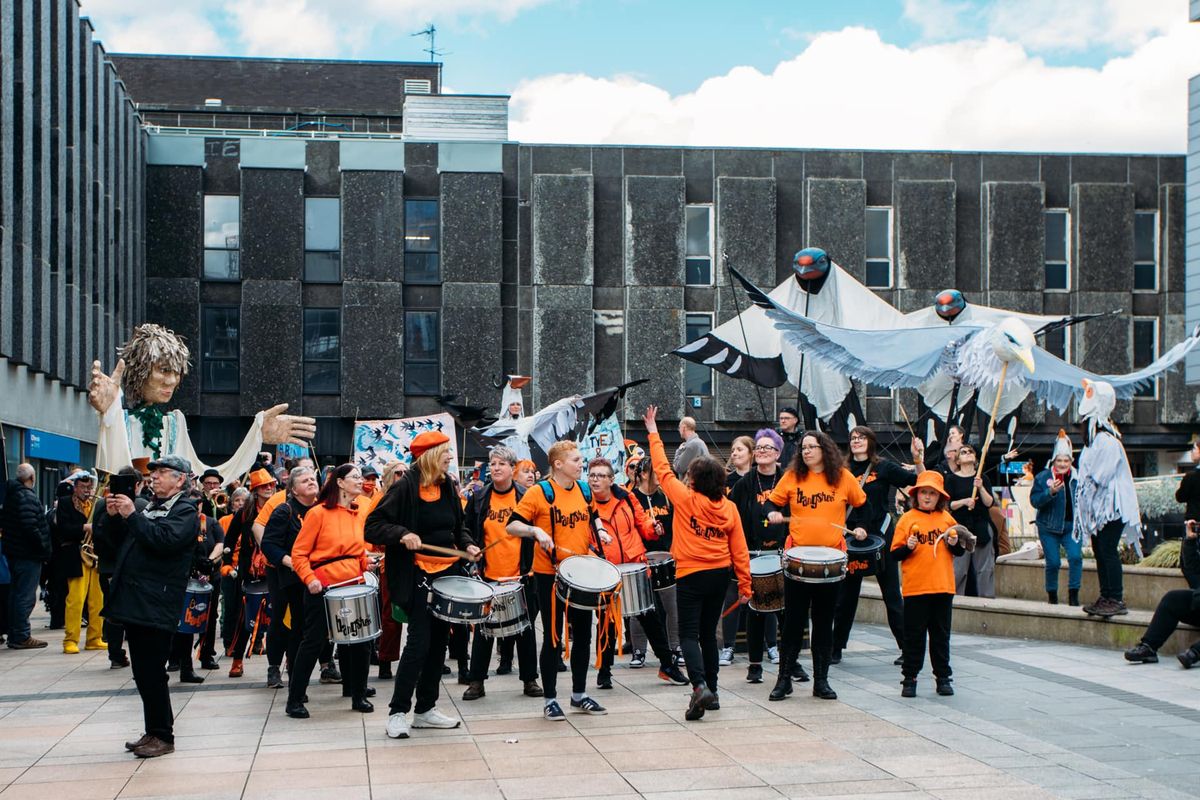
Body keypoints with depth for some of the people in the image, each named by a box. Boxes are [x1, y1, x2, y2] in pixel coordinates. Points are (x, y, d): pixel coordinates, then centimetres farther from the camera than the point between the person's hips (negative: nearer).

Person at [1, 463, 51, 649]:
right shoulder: (27, 496, -16)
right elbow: (30, 527, -24)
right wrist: (44, 549, -15)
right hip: (29, 555, -9)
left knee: (15, 593, 14)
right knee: (26, 596, -5)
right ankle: (21, 637, -4)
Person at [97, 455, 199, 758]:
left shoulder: (186, 511, -5)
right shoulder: (151, 507, 21)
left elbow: (164, 539, -22)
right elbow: (120, 543, 22)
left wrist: (131, 515, -17)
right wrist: (114, 517, 5)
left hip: (156, 606, -8)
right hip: (134, 604, 8)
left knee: (152, 673, -6)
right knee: (143, 674, 12)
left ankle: (163, 736, 2)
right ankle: (153, 732, 21)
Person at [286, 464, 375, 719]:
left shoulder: (358, 514, 10)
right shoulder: (318, 513, -7)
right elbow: (299, 554, -8)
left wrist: (367, 562, 3)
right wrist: (309, 579, -20)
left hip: (353, 585, 6)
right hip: (323, 587, -6)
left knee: (361, 641, 5)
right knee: (313, 642, -1)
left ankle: (359, 696, 19)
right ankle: (295, 700, 8)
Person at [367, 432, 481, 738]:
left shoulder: (447, 487, 9)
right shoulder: (405, 488, -12)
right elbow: (373, 527, -13)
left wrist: (468, 544, 2)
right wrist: (402, 534, -27)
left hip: (448, 573, 7)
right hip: (418, 574, -7)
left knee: (439, 641, 11)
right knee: (419, 642, -10)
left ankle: (425, 710, 20)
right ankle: (398, 712, 0)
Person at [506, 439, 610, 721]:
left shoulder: (584, 490, 6)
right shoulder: (539, 492, -11)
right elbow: (512, 525, -10)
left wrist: (598, 533, 4)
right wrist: (536, 531, -27)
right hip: (550, 575, -6)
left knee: (583, 635, 12)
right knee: (553, 637, 0)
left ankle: (579, 695, 25)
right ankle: (550, 700, 10)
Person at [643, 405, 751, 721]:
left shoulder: (686, 499, -9)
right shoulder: (729, 507, 1)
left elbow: (663, 470, 1)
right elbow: (739, 549, 1)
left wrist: (653, 433, 10)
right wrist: (744, 585, 7)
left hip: (691, 575, -5)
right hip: (720, 575, 5)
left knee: (689, 634, -2)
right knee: (708, 633, 16)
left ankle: (700, 686, -22)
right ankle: (712, 691, 18)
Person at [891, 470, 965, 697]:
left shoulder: (947, 519, 7)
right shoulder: (907, 519, 0)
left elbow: (959, 551, 13)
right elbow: (895, 553, -2)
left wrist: (954, 543, -7)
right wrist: (908, 547, -20)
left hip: (943, 587, 2)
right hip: (915, 587, -2)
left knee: (941, 635, 10)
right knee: (914, 636, 3)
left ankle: (943, 677, 18)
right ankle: (909, 678, 10)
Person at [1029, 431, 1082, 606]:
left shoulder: (1077, 478, 2)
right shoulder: (1042, 477, -3)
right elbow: (1034, 501, -11)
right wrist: (1051, 492, -25)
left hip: (1071, 526, 1)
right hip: (1049, 527, -1)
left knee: (1075, 557, -16)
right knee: (1053, 562, -1)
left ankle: (1073, 595, -5)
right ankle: (1052, 596, 19)